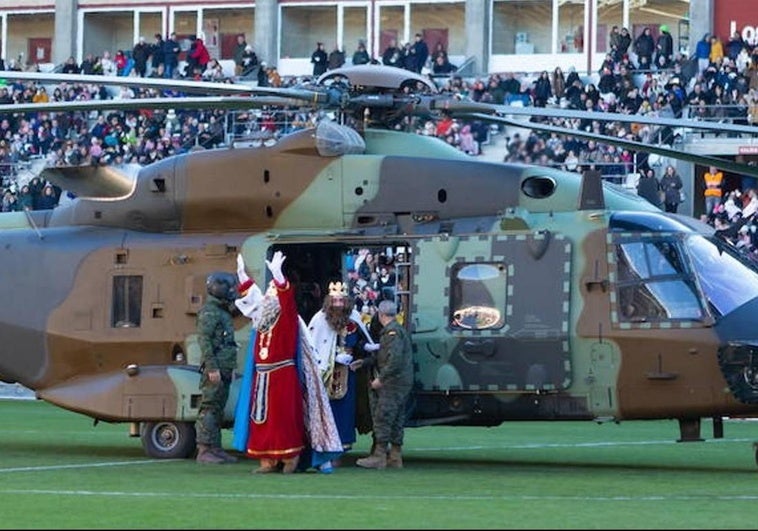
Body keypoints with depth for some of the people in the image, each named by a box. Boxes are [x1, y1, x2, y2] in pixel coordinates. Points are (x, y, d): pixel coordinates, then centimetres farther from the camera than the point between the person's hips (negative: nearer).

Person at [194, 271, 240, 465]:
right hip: (214, 370, -10)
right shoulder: (209, 312, -10)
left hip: (224, 370, 10)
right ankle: (204, 450, -9)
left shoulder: (224, 312, 20)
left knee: (218, 410, 11)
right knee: (209, 408, -9)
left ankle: (215, 449, 14)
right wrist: (212, 367, -22)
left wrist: (231, 368, 22)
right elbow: (204, 341, -17)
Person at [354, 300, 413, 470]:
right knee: (397, 421, 11)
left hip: (393, 384, -10)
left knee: (383, 418, -8)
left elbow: (395, 360, -24)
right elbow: (384, 358, 25)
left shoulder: (392, 332, -14)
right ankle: (395, 457, 14)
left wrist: (381, 379, -19)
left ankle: (379, 457, -8)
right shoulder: (399, 330, 19)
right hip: (403, 384, 10)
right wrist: (365, 362, 22)